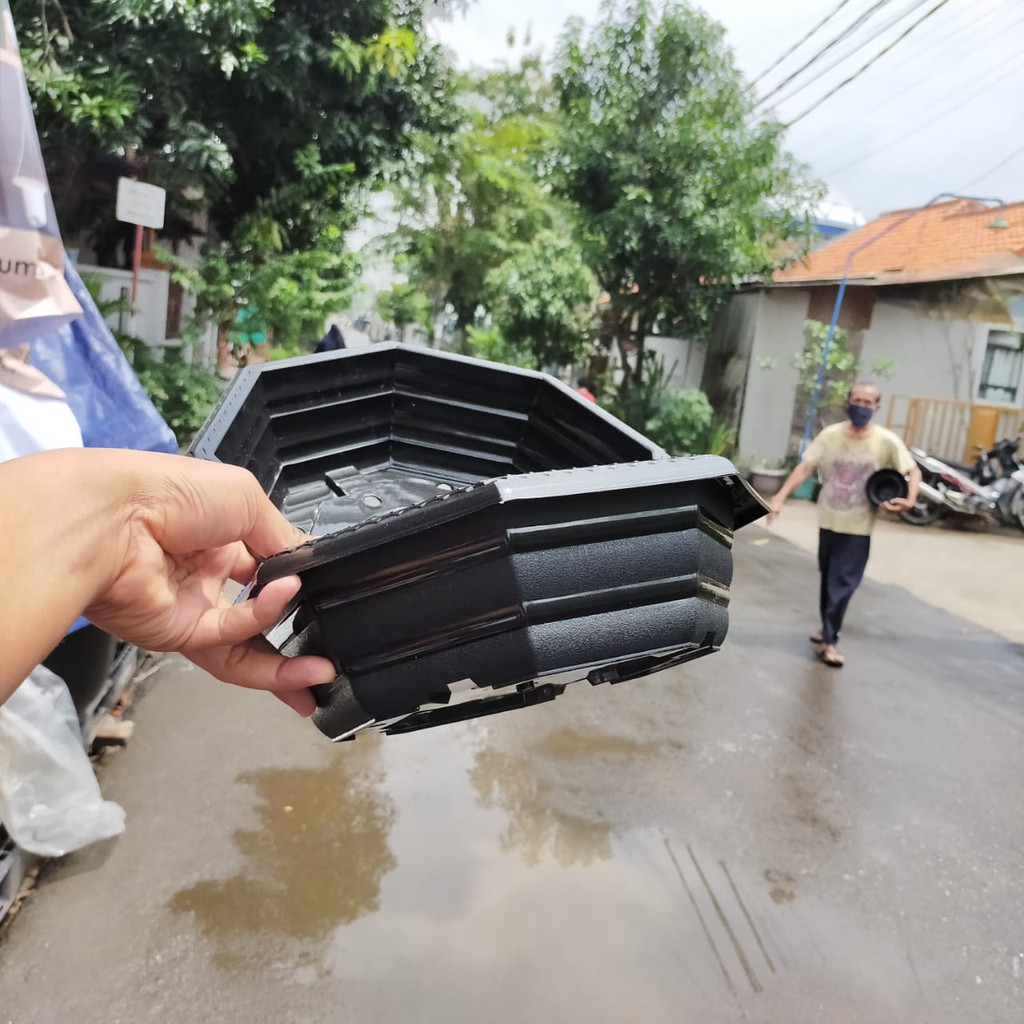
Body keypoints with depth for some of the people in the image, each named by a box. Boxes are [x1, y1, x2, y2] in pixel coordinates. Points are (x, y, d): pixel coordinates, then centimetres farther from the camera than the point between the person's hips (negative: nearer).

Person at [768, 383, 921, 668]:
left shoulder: (886, 441, -9)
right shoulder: (830, 435, -5)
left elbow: (913, 471, -3)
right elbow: (804, 468, -9)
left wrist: (910, 498, -23)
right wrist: (780, 498, -18)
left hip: (858, 528, -2)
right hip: (829, 521, 3)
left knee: (842, 584, -3)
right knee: (828, 579, 16)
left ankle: (829, 639, 7)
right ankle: (827, 629, 35)